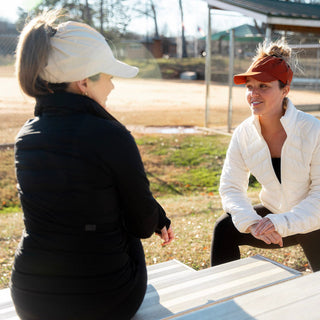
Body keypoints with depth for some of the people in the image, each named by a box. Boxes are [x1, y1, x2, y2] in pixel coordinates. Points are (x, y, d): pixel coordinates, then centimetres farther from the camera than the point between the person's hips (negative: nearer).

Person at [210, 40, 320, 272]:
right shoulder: (244, 133, -13)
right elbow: (231, 187, -9)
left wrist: (281, 224, -32)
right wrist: (251, 223, -26)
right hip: (274, 216, 3)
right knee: (225, 228, -15)